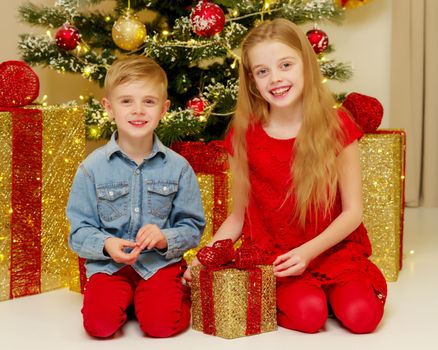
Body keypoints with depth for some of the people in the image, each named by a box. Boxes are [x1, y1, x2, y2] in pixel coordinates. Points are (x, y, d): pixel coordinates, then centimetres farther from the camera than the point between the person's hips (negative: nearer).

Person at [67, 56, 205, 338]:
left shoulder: (177, 167, -1)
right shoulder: (93, 168, -2)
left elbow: (193, 227, 3)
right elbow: (79, 230, 1)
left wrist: (166, 238, -18)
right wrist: (106, 244, -20)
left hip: (161, 262, 0)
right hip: (109, 263, 1)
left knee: (161, 323, -24)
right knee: (100, 322, -23)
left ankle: (180, 293, 10)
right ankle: (128, 300, 10)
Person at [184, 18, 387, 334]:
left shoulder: (336, 127, -6)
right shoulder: (244, 137, -2)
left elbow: (352, 210, -5)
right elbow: (238, 215, 5)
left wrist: (309, 251, -19)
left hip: (331, 249, 1)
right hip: (271, 256, 0)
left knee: (361, 315, -22)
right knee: (307, 313, -27)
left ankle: (330, 289, 9)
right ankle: (273, 296, 5)